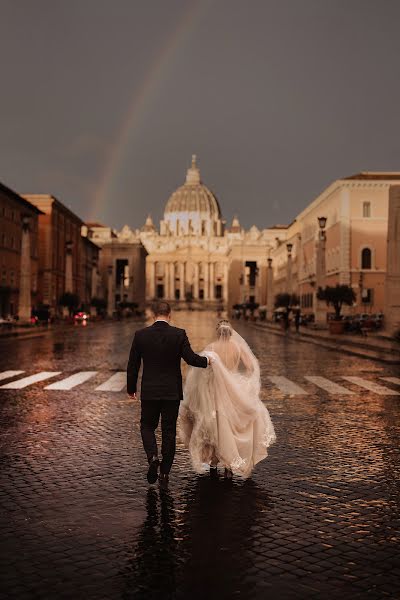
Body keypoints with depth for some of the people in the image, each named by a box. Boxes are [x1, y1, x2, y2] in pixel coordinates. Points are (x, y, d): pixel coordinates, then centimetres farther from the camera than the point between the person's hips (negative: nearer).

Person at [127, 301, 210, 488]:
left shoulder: (141, 335, -4)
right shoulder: (179, 334, -8)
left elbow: (133, 365, 0)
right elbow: (191, 358, -13)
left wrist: (131, 388, 13)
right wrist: (206, 361, 8)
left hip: (149, 392, 0)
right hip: (172, 392, 0)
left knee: (147, 426, 17)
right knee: (169, 431, 10)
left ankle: (153, 457, -7)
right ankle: (164, 473, 14)